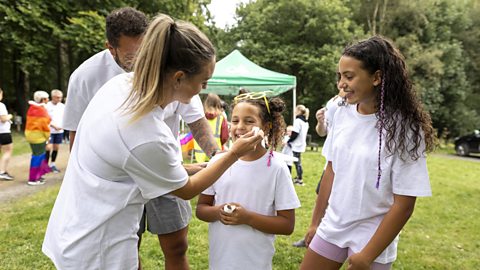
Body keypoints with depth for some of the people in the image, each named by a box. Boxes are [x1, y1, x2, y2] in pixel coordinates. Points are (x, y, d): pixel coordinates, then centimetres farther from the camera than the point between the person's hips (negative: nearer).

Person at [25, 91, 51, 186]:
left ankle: (37, 175, 28)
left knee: (37, 155, 19)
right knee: (38, 156, -3)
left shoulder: (31, 108, 13)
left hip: (30, 133, 10)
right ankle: (33, 179, 2)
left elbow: (31, 121, 13)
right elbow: (44, 124, -18)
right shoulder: (42, 110, -15)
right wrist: (47, 135, -7)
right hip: (38, 135, -10)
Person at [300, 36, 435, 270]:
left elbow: (404, 205, -15)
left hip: (371, 235, -4)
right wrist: (316, 221, 9)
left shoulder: (402, 127, -18)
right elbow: (331, 171, 5)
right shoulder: (342, 114, -4)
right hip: (332, 225, 5)